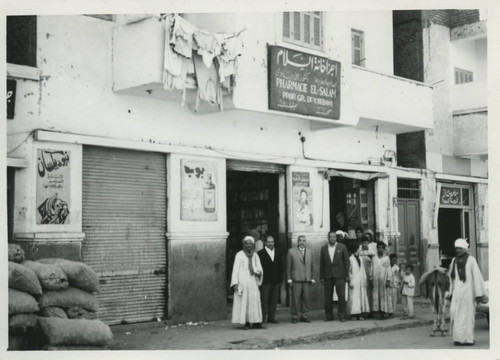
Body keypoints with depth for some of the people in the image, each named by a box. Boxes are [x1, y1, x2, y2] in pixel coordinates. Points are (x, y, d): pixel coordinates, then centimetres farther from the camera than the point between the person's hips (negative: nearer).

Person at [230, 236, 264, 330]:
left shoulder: (255, 256, 13)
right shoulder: (239, 255, 0)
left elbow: (260, 269, 10)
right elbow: (235, 269, -4)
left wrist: (256, 270, -14)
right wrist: (235, 283, -12)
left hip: (253, 281, 4)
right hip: (242, 282, -4)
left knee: (254, 301, 0)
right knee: (243, 302, -4)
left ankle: (255, 322, 3)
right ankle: (246, 323, -2)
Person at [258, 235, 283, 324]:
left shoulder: (277, 254, 15)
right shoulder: (260, 253, 0)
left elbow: (280, 267, 16)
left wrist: (280, 280, 9)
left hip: (276, 282, 5)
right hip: (265, 282, -5)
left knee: (274, 301, 6)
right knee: (264, 301, -4)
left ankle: (271, 318, 12)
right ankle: (262, 319, 0)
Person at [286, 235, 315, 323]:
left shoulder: (309, 252, 15)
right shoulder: (291, 251, 3)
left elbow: (311, 266, 16)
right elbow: (288, 267, 2)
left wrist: (312, 278, 10)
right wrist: (289, 279, -4)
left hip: (307, 279, 4)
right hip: (296, 279, -3)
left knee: (306, 298, 2)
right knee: (296, 298, -4)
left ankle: (304, 316, 11)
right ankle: (295, 316, 4)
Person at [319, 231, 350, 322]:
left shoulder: (342, 247, 3)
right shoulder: (324, 249, 9)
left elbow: (346, 261, 2)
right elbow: (321, 264, 9)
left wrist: (347, 275, -2)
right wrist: (321, 277, 5)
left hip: (339, 276, -2)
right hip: (328, 276, 2)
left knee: (341, 296, -5)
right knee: (328, 297, 3)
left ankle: (342, 316, 4)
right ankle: (328, 316, 12)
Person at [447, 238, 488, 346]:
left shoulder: (471, 260, -6)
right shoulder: (454, 260, 11)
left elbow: (477, 277, -8)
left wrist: (479, 294, -11)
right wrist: (451, 292, 14)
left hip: (468, 291, -5)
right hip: (457, 292, 5)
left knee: (467, 315, -2)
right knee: (454, 313, -4)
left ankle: (468, 339, 5)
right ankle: (458, 337, 5)